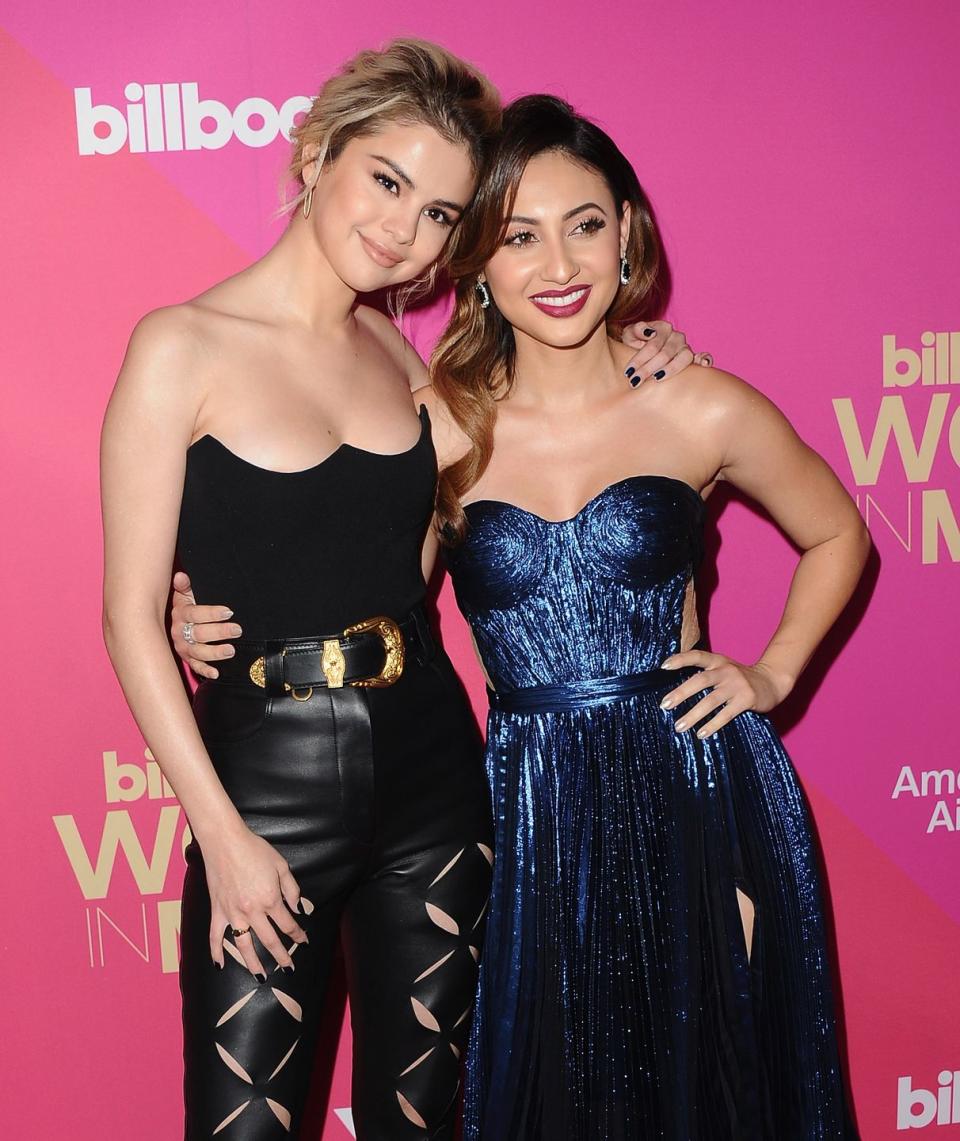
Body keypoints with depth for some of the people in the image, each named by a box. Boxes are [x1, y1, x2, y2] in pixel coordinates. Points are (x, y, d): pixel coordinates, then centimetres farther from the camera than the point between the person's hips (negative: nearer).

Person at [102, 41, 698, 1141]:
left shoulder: (396, 350, 7)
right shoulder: (185, 347, -8)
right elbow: (132, 615, -9)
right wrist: (221, 832, -12)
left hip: (431, 767, 5)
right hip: (264, 778, -5)